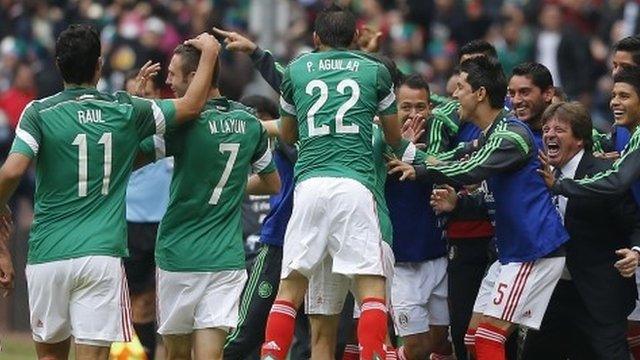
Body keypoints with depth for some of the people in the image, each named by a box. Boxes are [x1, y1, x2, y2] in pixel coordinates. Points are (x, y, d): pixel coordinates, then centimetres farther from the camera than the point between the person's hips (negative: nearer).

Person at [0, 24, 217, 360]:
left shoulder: (39, 113, -2)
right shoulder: (126, 111, 3)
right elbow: (191, 105, 14)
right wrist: (209, 53, 29)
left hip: (47, 256, 0)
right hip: (101, 255, 0)